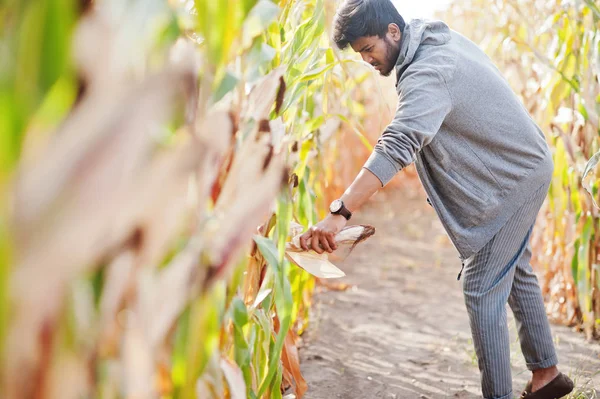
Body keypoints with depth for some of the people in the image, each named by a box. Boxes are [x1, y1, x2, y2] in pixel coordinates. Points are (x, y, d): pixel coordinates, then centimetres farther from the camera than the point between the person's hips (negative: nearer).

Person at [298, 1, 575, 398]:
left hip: (514, 179, -10)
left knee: (482, 291, -7)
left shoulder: (428, 74, -30)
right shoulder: (438, 37, 1)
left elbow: (395, 148, -44)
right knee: (516, 273, 21)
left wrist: (338, 214, -51)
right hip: (522, 170, 10)